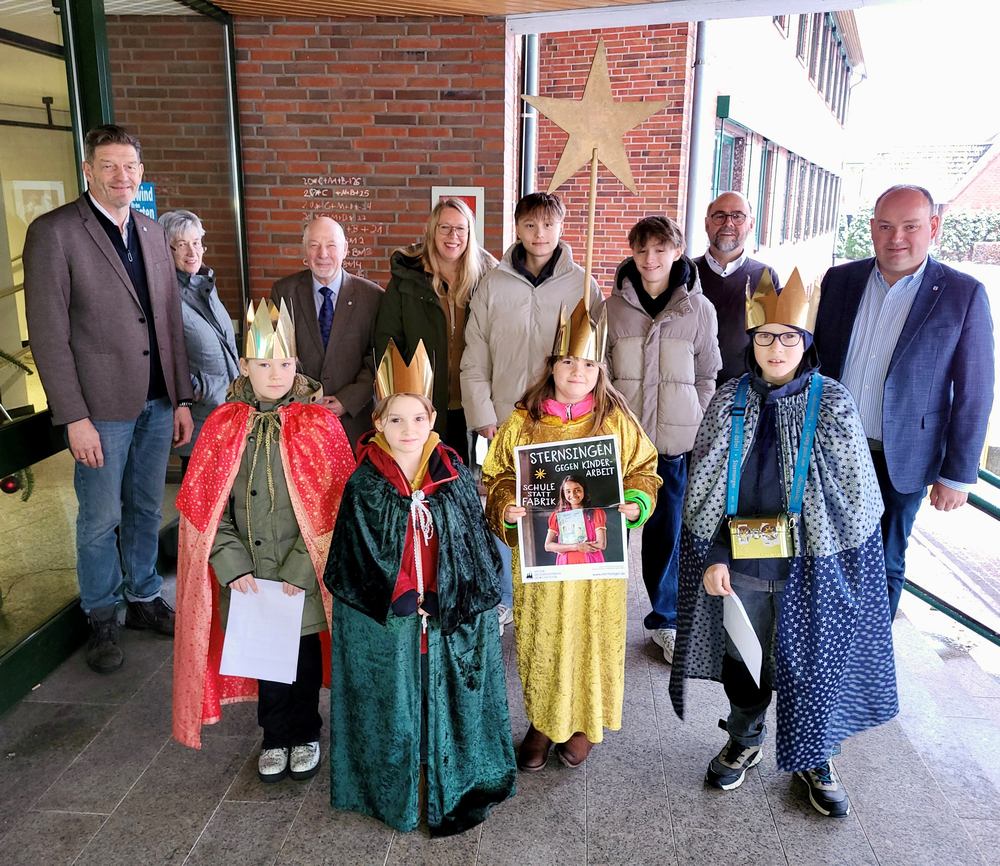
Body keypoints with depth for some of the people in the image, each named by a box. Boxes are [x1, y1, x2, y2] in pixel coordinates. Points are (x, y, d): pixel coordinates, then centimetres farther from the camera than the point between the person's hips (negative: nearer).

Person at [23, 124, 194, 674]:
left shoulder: (152, 234, 10)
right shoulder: (53, 232, -8)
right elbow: (48, 334, -11)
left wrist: (182, 398, 9)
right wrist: (74, 417, -14)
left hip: (158, 402, 5)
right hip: (102, 405, -5)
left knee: (147, 510, 16)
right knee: (101, 519, 7)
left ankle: (143, 598, 34)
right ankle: (102, 618, 25)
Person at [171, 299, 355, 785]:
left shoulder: (319, 426, -9)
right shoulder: (223, 426, -2)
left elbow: (331, 508, -10)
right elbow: (204, 507, -1)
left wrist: (296, 574, -14)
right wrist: (235, 568, -10)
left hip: (303, 578, -2)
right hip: (247, 578, 2)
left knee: (304, 655, 12)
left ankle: (305, 735, 35)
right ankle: (275, 737, 37)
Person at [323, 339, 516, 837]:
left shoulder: (455, 478, -3)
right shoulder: (364, 484, -8)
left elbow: (476, 547, 4)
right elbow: (354, 559, -4)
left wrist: (464, 601, -4)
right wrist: (402, 603, -9)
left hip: (450, 617, 2)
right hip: (385, 624, -1)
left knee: (449, 698, 11)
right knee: (393, 704, 10)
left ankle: (455, 793, 30)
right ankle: (395, 791, 31)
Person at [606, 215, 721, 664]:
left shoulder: (699, 309, 1)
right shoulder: (614, 307, 2)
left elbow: (707, 376, 7)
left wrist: (699, 432, 3)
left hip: (676, 439, 0)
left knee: (668, 529, 7)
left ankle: (665, 619, 25)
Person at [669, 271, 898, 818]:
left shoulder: (832, 404, -7)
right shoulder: (728, 402, -2)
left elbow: (857, 496, -2)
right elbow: (702, 489, 0)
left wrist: (848, 574, -3)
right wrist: (712, 558, -6)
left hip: (810, 562, -1)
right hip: (738, 560, 2)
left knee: (810, 660, 10)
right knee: (741, 652, 16)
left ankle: (814, 758, 36)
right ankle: (744, 741, 41)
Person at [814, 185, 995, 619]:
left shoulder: (963, 294, -7)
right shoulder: (839, 279, 1)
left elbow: (973, 395, -6)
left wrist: (957, 475, -7)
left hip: (899, 462, -2)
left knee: (883, 564, 12)